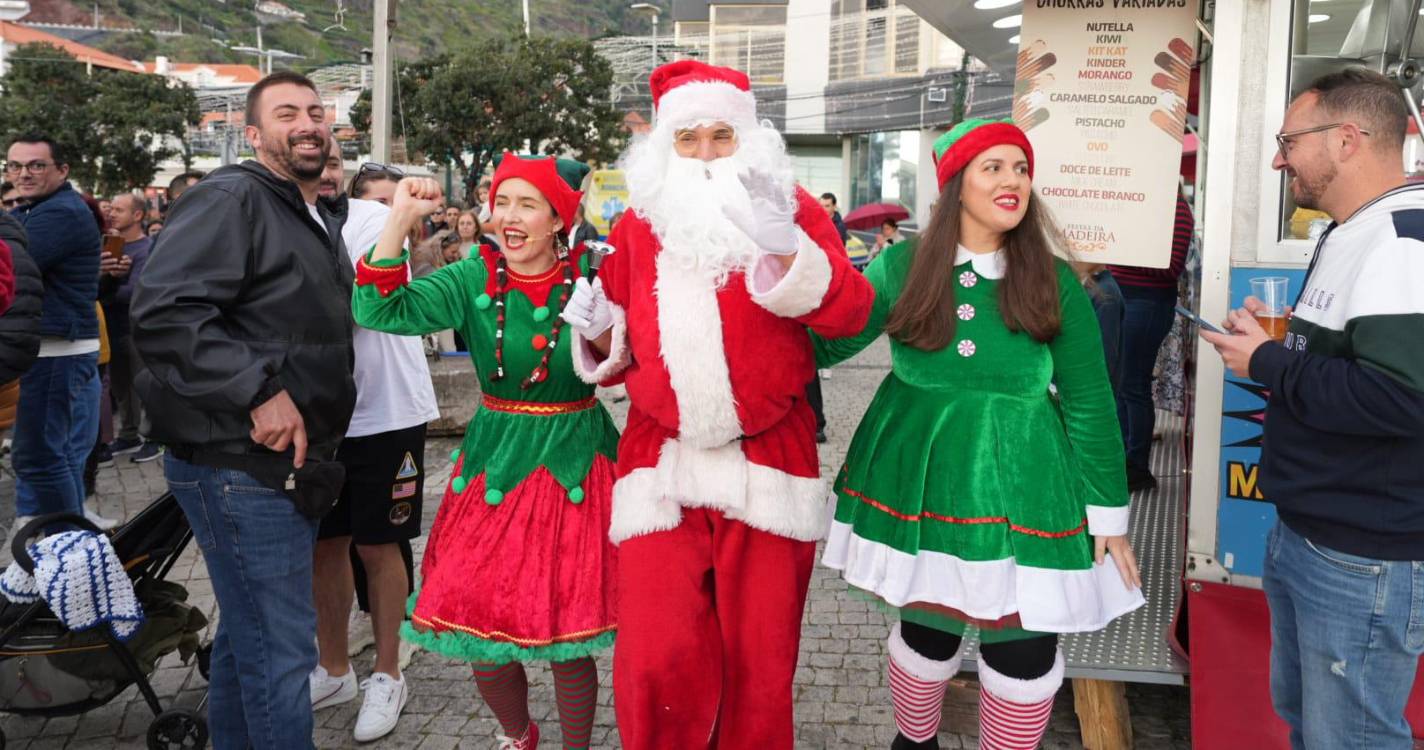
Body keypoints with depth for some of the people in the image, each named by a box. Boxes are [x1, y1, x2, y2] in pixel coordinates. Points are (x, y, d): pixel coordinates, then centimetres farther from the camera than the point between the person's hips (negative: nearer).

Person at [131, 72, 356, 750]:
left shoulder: (321, 222, 20)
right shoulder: (232, 199, -11)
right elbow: (163, 310, -23)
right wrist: (259, 392, -25)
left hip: (293, 462, 10)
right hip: (241, 464, -10)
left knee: (247, 636, 20)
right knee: (279, 649, -6)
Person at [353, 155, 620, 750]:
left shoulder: (590, 276, -4)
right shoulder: (474, 279, -2)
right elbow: (379, 310, -13)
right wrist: (401, 218, -20)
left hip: (575, 470, -2)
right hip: (496, 465, 2)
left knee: (569, 641, 3)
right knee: (484, 641, 9)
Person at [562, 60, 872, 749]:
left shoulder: (792, 208, 2)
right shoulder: (638, 223, 9)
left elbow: (849, 313, -13)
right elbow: (617, 351, 18)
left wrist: (784, 248, -28)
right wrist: (599, 329, -5)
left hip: (768, 459, -1)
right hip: (661, 458, 1)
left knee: (759, 659, 8)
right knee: (656, 659, -7)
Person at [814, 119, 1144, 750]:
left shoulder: (1054, 281, -1)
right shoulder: (901, 266, -1)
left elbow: (1089, 402, 1)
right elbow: (824, 344, 4)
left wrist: (1109, 513, -1)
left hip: (1019, 487, 0)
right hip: (917, 481, 0)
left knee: (1024, 650, 0)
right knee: (925, 630, 11)